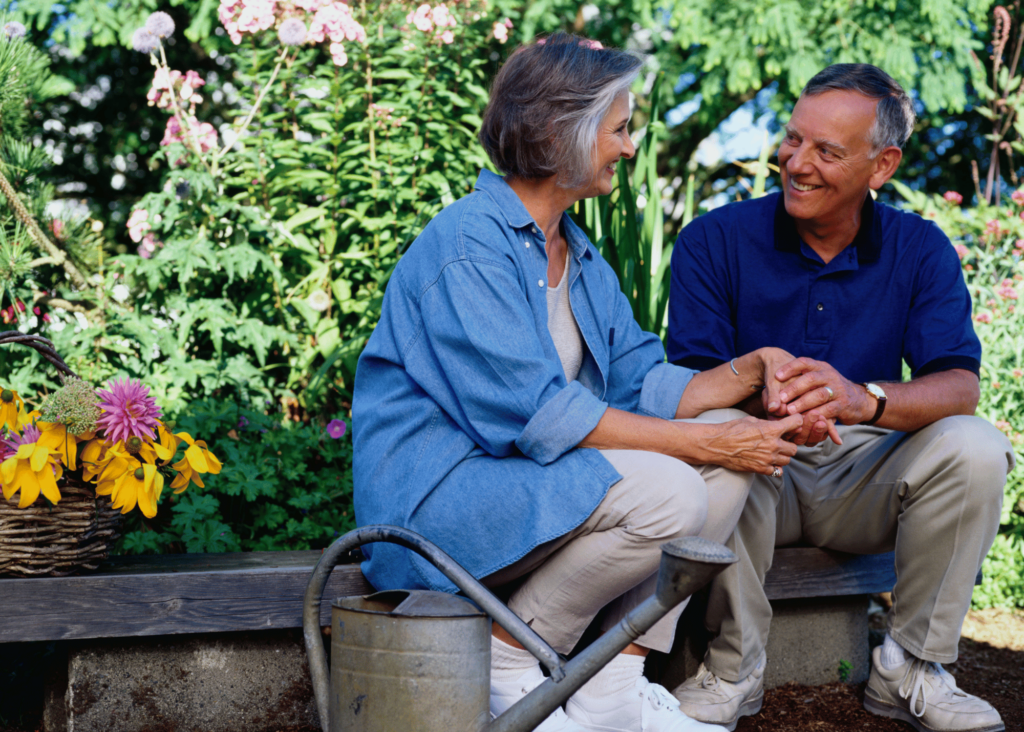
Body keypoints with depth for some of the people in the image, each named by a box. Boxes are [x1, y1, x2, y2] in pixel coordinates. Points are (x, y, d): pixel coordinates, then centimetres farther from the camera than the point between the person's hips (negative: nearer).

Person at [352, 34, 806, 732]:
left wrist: (750, 370, -8)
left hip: (525, 480, 10)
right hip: (436, 501, -10)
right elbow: (536, 414, -23)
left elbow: (639, 383, 10)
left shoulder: (580, 256, 15)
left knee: (734, 446, -3)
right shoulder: (468, 244, -16)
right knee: (662, 492, -29)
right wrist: (703, 442, -21)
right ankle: (503, 665, -8)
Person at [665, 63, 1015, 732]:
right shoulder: (714, 240, -6)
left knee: (976, 448, -25)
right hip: (758, 475, -2)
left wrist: (863, 399, -39)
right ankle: (734, 667, -14)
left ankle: (910, 670, -9)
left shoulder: (920, 250, -2)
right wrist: (762, 398, -39)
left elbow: (960, 387, -16)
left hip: (866, 479, 2)